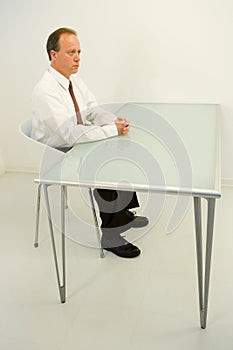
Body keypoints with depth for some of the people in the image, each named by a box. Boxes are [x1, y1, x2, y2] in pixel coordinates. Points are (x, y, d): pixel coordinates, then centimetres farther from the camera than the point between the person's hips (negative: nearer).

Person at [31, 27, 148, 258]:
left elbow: (93, 110, 5)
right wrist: (113, 130, -30)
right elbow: (70, 133, -33)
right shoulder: (45, 90, -26)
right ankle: (109, 235, -3)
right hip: (57, 154, -8)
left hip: (77, 143, 9)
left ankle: (123, 213, 19)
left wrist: (115, 120, -17)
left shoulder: (74, 79, 2)